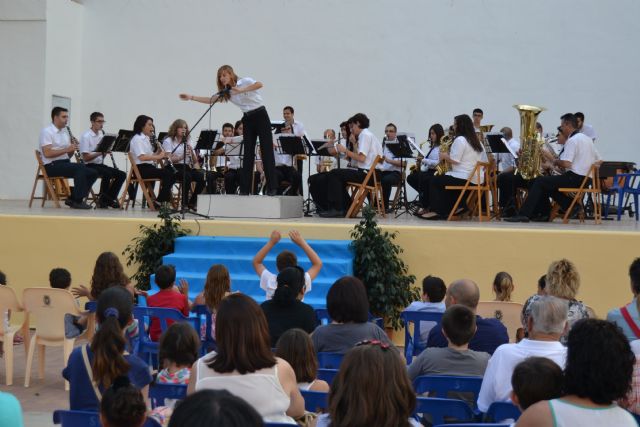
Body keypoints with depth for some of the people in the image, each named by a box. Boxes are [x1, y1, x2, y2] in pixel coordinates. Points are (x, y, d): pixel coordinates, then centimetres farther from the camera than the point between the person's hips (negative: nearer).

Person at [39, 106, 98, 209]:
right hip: (52, 166, -8)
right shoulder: (47, 131, -7)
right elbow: (47, 153, -19)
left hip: (65, 163, 8)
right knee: (80, 167, -30)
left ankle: (72, 199, -1)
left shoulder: (65, 132, 18)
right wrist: (66, 149, -21)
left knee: (93, 173, -7)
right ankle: (78, 201, -26)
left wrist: (73, 148, -3)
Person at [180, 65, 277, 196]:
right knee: (248, 153, 2)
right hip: (247, 120, 6)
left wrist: (241, 90, -40)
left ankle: (272, 187, -6)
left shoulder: (245, 81, -12)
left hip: (260, 116, -6)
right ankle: (245, 188, 1)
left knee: (266, 151, -6)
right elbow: (210, 100, 4)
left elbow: (259, 85, -31)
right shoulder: (226, 92, 7)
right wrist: (191, 97, -3)